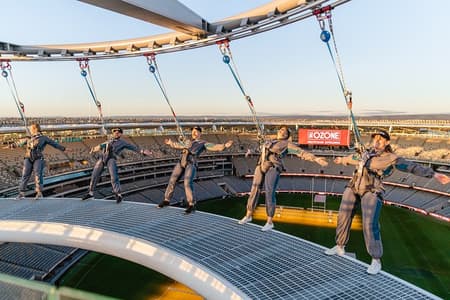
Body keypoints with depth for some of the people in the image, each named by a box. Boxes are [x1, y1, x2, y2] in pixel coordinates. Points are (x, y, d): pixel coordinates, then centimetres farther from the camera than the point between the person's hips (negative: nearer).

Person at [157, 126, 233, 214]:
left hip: (191, 164, -6)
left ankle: (191, 205, -8)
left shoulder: (203, 143, 13)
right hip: (181, 162, 6)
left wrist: (225, 145, -18)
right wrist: (171, 143, 63)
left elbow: (215, 147, -2)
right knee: (172, 180, 4)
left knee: (188, 183, -20)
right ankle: (166, 200, 22)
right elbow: (179, 145, 49)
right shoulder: (188, 142, 30)